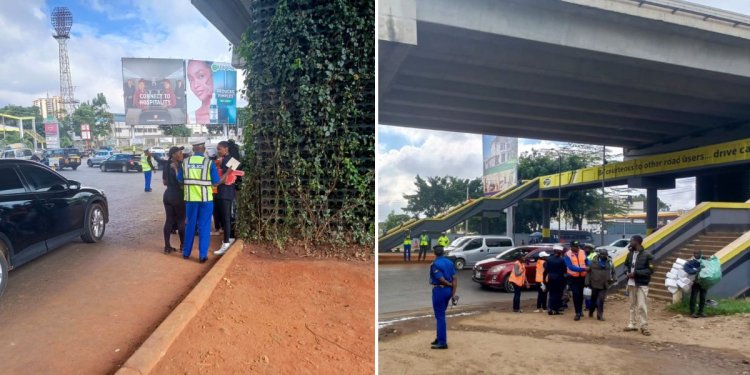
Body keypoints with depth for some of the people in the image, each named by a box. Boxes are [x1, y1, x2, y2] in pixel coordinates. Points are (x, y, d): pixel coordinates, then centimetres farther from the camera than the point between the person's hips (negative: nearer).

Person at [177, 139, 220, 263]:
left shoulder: (185, 162, 1)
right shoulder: (209, 163, -7)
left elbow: (180, 180, 7)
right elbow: (216, 182, -6)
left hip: (190, 198, 3)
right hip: (205, 198, -3)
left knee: (190, 225, 16)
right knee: (204, 226, 4)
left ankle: (186, 252, 25)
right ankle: (202, 255, 6)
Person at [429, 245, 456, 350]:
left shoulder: (435, 264, -16)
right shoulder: (449, 262, 7)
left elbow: (441, 279, -23)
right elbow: (455, 279, 3)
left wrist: (450, 285, -5)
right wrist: (453, 293, 1)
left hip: (439, 290, -8)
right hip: (448, 290, 8)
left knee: (440, 316, -2)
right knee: (441, 315, 20)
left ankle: (442, 342, 1)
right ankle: (440, 338, 28)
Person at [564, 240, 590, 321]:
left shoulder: (582, 252, 0)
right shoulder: (568, 255, -12)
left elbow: (587, 261, 6)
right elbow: (571, 267, -20)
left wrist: (589, 267, -18)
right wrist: (583, 269, -28)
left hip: (582, 276, 4)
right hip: (573, 277, -4)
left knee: (580, 294, 15)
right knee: (576, 294, -7)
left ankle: (580, 310, 33)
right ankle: (578, 313, -1)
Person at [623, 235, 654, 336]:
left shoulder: (647, 255, -10)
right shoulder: (630, 254, 8)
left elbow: (650, 270, -12)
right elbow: (626, 264, 19)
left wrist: (636, 273, -18)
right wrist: (627, 271, -3)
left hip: (642, 284, -6)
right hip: (631, 283, 6)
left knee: (641, 306, -7)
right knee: (633, 305, 12)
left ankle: (644, 327, 2)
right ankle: (633, 324, 20)